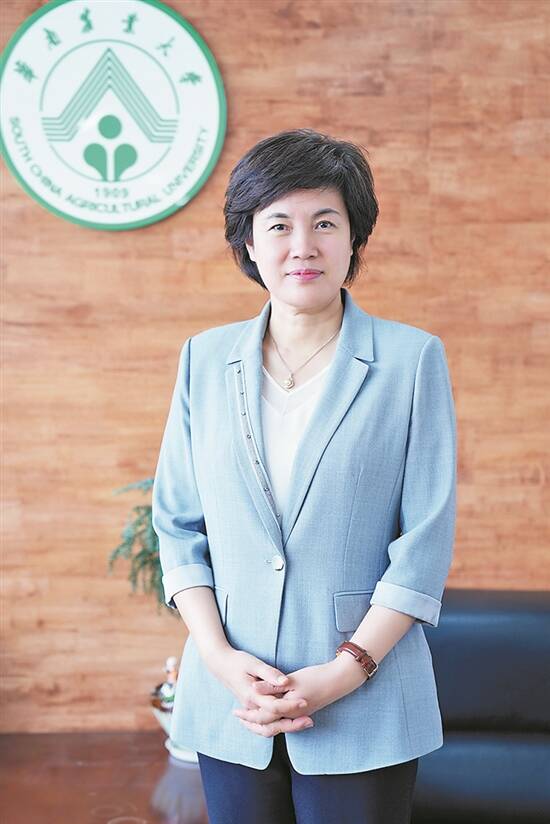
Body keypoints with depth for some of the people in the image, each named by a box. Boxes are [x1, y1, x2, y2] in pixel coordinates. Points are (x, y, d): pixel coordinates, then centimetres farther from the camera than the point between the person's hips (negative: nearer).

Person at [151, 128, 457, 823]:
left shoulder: (412, 360, -4)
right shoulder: (206, 358, 5)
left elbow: (426, 541, -6)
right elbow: (176, 523, 5)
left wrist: (345, 672, -12)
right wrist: (219, 657, -7)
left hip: (365, 708, -2)